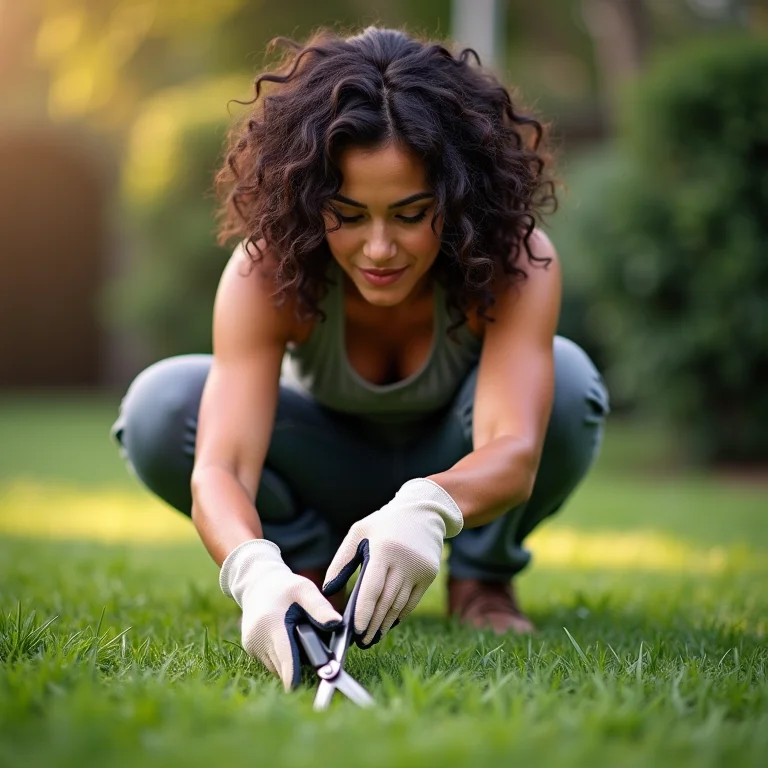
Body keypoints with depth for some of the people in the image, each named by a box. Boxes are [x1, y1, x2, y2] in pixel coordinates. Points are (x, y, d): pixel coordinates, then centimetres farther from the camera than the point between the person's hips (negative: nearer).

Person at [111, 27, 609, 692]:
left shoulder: (518, 263, -32)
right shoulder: (268, 272, -32)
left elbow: (515, 453, -46)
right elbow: (219, 467, -43)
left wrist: (427, 507, -69)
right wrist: (257, 574, -65)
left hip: (455, 470, 0)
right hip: (329, 464, 1)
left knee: (566, 380, -34)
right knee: (161, 407, -29)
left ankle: (482, 578, -6)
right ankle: (317, 576, -5)